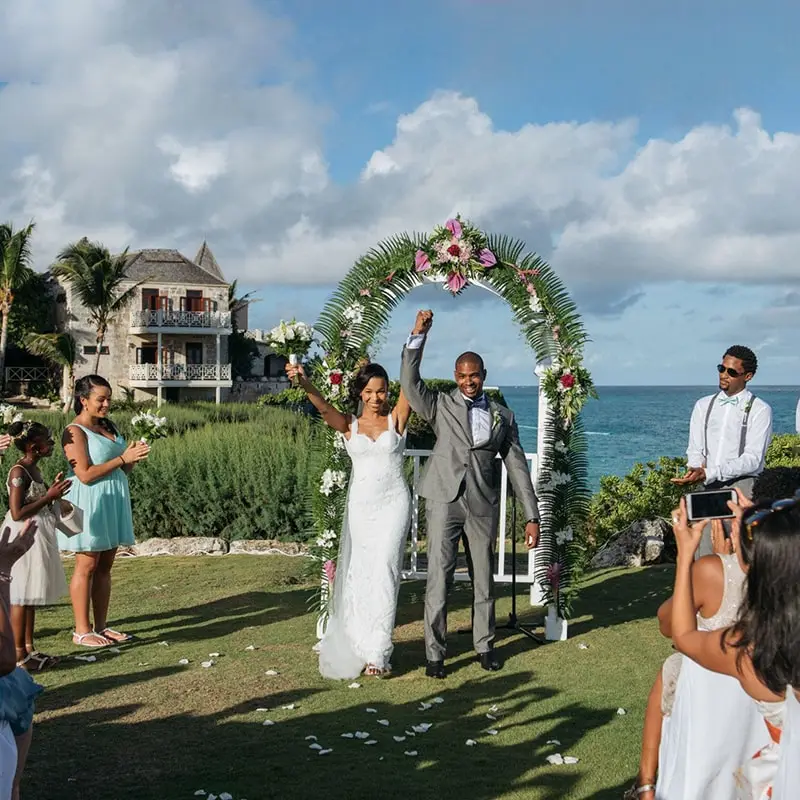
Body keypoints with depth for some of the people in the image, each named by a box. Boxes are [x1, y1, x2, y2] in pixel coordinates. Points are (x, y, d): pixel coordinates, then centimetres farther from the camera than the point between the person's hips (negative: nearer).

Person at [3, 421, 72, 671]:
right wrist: (50, 496, -21)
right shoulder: (19, 472, -17)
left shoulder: (33, 469, 11)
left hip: (38, 536, 10)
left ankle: (29, 648, 21)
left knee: (30, 596, 14)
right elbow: (17, 513, -21)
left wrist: (54, 490, 6)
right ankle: (19, 654, 3)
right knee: (21, 597, -3)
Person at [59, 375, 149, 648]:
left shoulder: (108, 426, 13)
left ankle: (101, 625, 17)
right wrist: (123, 458, -19)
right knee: (87, 566, -2)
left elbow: (122, 470, 16)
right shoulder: (75, 431, -10)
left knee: (105, 566, 10)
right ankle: (82, 630, 5)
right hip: (90, 505, -7)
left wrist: (133, 457, -5)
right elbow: (85, 474, -19)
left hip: (113, 503, 8)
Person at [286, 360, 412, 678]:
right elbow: (324, 407, -15)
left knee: (384, 572, -8)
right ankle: (359, 644, 24)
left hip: (393, 503, -2)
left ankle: (377, 652, -3)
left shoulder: (396, 419, 2)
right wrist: (304, 382, -35)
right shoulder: (349, 425, 4)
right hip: (360, 505, 2)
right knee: (359, 574, 9)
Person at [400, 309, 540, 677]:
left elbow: (517, 465, 10)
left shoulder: (502, 416, 11)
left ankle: (485, 645, 25)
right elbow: (410, 382, -9)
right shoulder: (440, 406, 7)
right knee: (438, 576, -4)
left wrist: (532, 516, 5)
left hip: (483, 505, 2)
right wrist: (418, 335, -17)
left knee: (484, 578, 11)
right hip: (445, 500, -2)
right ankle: (434, 653, 4)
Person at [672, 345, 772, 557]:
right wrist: (696, 468, -11)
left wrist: (708, 474, -18)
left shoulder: (759, 410, 1)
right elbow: (695, 450, 13)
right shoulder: (704, 405, 16)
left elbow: (752, 458, -9)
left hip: (740, 486, -4)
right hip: (708, 488, 4)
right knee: (703, 558, -3)